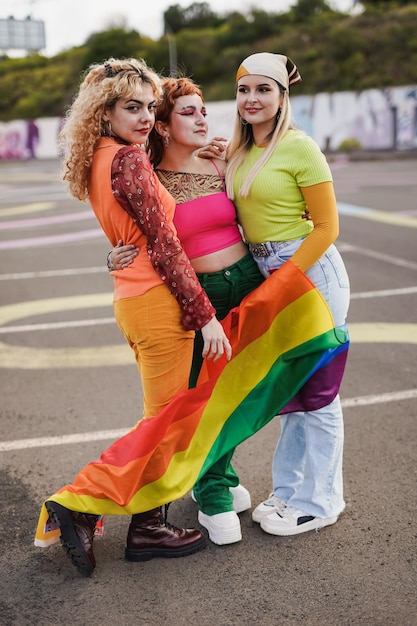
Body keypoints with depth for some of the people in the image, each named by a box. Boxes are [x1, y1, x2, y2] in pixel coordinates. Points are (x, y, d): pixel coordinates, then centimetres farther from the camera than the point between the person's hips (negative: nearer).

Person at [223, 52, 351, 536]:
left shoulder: (299, 148, -11)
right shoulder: (238, 152, 11)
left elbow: (326, 227, -14)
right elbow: (231, 217, 17)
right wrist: (215, 170, 5)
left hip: (310, 270, -8)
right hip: (262, 272, 8)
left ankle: (317, 502, 17)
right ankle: (289, 490, 30)